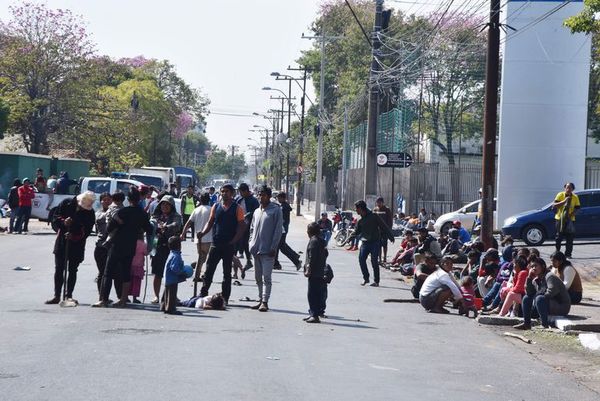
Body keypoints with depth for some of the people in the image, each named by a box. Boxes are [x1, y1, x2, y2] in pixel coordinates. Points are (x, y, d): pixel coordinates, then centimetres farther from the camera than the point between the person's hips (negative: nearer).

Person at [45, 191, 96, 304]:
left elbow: (87, 231, -12)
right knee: (59, 269, 2)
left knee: (72, 270, 2)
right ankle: (56, 296, 6)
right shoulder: (66, 203, -6)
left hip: (77, 245, -1)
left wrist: (74, 236, -26)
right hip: (62, 241, 1)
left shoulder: (90, 213, -10)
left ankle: (69, 296, 10)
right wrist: (63, 222, -23)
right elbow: (55, 218, -2)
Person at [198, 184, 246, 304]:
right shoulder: (216, 207, 8)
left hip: (229, 245, -3)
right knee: (209, 270, 0)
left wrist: (233, 241, -14)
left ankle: (225, 298, 10)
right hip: (216, 243, 3)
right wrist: (203, 232, -7)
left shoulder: (237, 208, -2)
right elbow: (210, 222, 11)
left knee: (227, 272, 6)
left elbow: (241, 227, -5)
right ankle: (203, 294, 6)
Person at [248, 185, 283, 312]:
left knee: (266, 277, -8)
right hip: (256, 249, 7)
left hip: (268, 250, -7)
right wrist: (251, 243, 8)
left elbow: (278, 230, -10)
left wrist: (273, 248, -15)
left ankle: (265, 302, -7)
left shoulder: (276, 210, -5)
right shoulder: (257, 211, 15)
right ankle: (260, 299, 20)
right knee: (258, 277, 12)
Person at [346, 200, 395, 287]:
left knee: (374, 261, -7)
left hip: (375, 242, -5)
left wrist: (391, 236, -6)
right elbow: (357, 232, 20)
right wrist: (350, 238, 7)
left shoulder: (373, 217, -5)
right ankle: (365, 278, 10)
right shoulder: (360, 220, 11)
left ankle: (376, 281, 2)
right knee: (361, 259, -7)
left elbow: (383, 227, -4)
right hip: (365, 243, 5)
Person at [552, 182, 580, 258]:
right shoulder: (560, 195, -3)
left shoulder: (575, 197, 2)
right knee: (559, 237, 1)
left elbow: (577, 208, 2)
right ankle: (557, 252, 11)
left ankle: (568, 254, 4)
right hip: (560, 218, -2)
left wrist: (572, 214, -16)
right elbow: (554, 206, -10)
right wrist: (564, 201, -22)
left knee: (570, 238, -1)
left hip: (570, 220, 2)